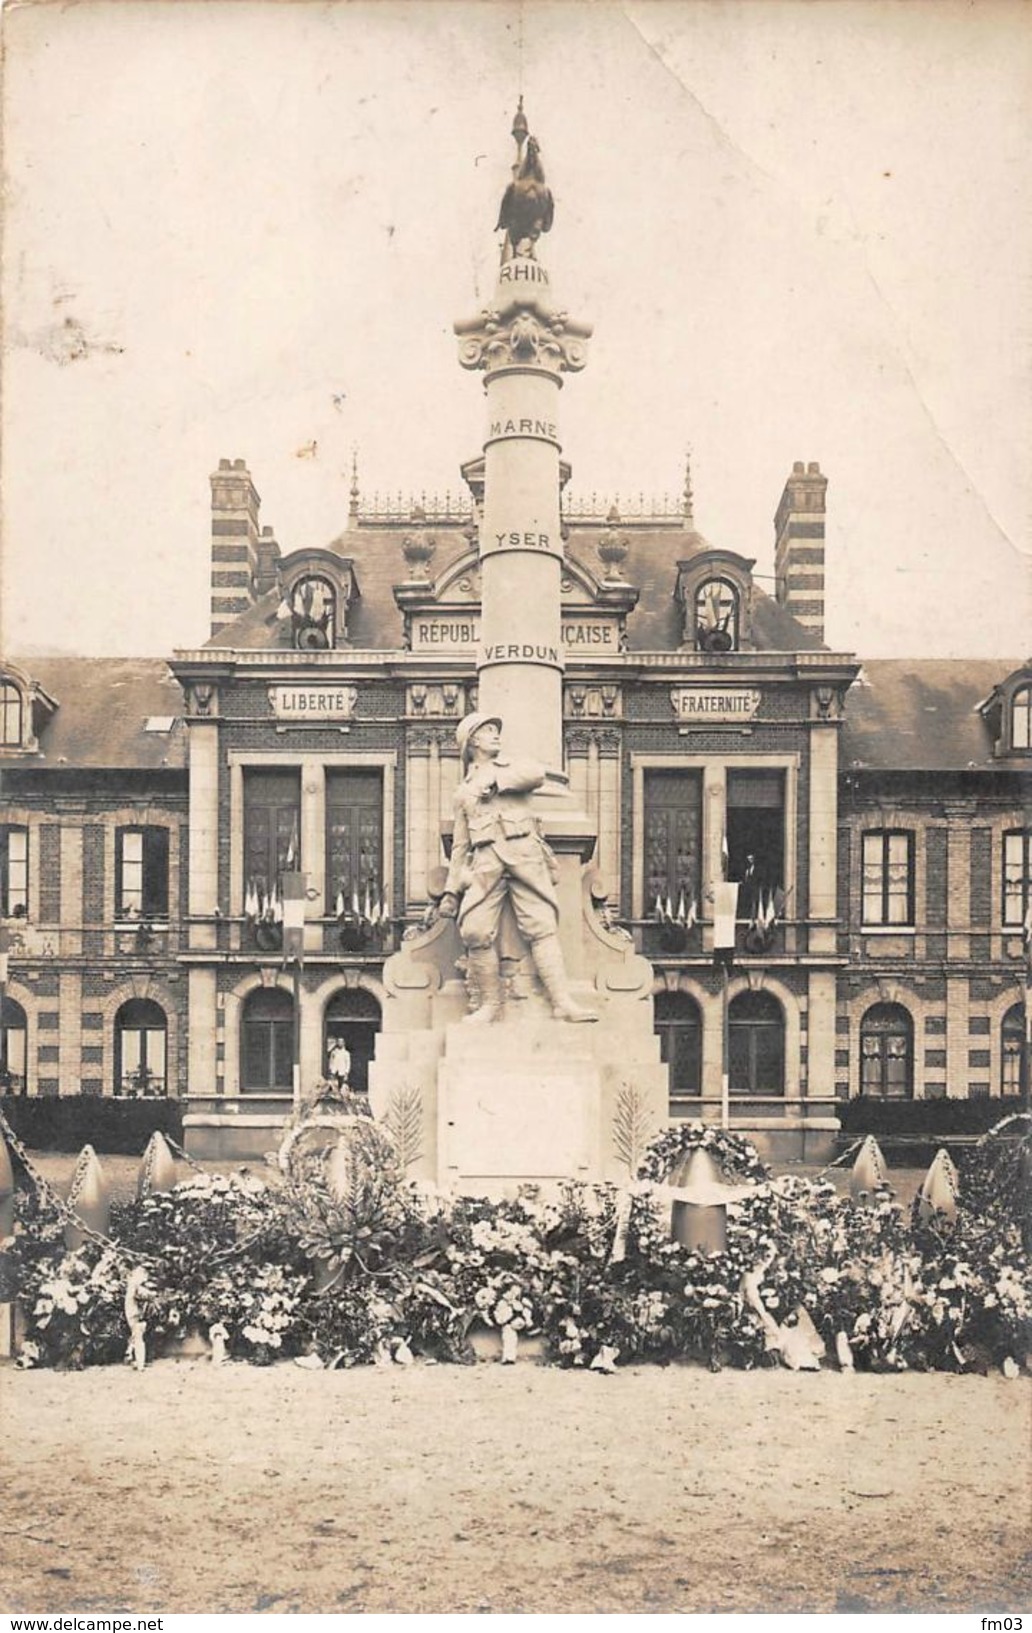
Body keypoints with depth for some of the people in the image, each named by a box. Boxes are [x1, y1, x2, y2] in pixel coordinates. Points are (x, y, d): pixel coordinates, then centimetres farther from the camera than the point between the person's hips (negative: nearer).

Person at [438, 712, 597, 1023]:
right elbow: (460, 845, 24)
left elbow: (537, 774, -3)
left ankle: (562, 1002, -19)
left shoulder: (515, 767, 23)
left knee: (542, 926, -12)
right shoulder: (463, 791, 26)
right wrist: (451, 889, 15)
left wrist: (496, 782, 3)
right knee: (476, 932, -15)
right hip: (486, 861, 1)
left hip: (525, 853, -1)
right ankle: (490, 1004, -6)